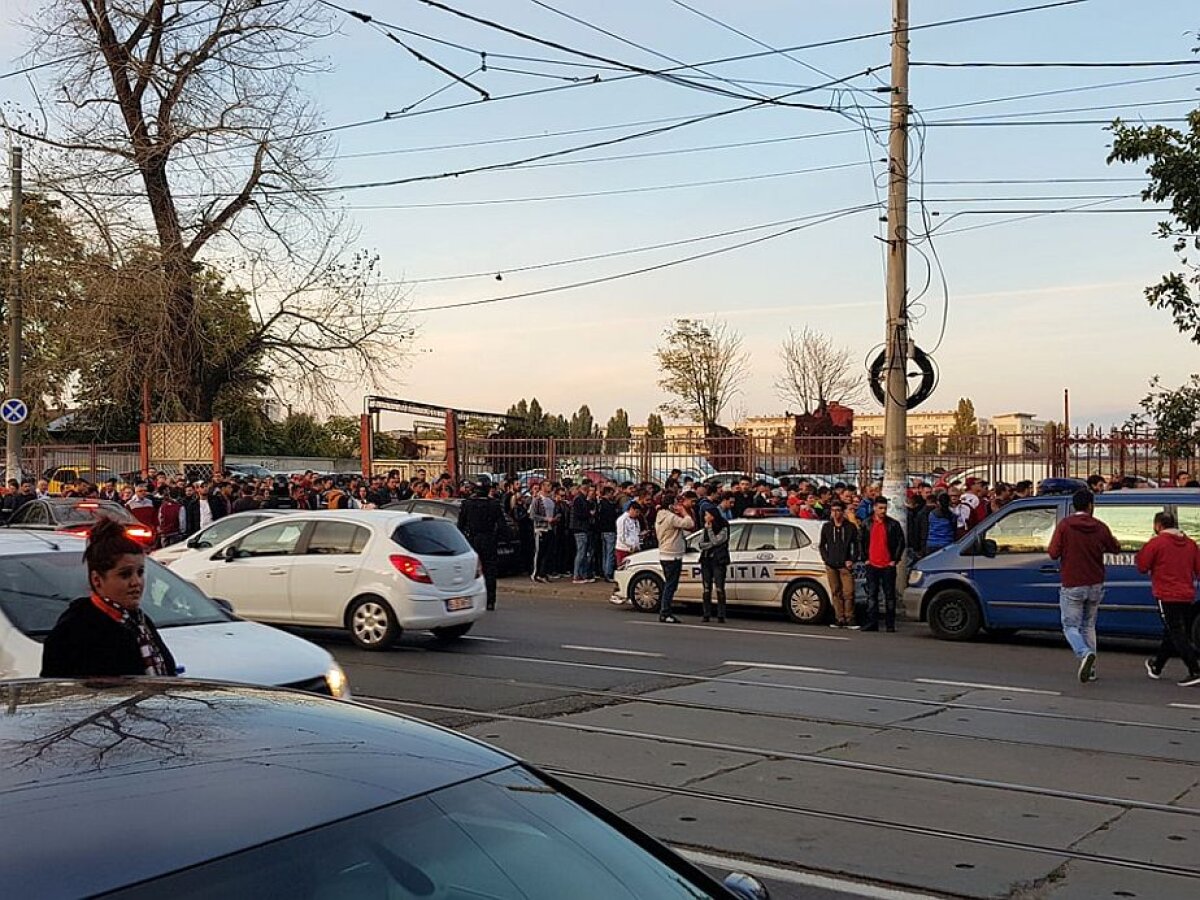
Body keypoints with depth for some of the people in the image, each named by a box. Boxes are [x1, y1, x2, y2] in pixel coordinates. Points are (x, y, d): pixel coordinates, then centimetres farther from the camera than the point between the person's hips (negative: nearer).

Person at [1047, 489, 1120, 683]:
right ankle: (1090, 668, 14)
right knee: (1088, 626, 17)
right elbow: (1115, 548, 13)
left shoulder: (1065, 525, -10)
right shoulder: (1100, 527, 0)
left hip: (1072, 586, -4)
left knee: (1070, 627, 3)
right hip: (1095, 585, 4)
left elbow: (1053, 553, -11)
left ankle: (1085, 654, -24)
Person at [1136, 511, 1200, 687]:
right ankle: (1156, 667, 32)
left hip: (1167, 596, -7)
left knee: (1177, 635, -6)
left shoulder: (1156, 543, -9)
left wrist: (1142, 552, 11)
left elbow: (1142, 567, -3)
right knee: (1171, 634, 17)